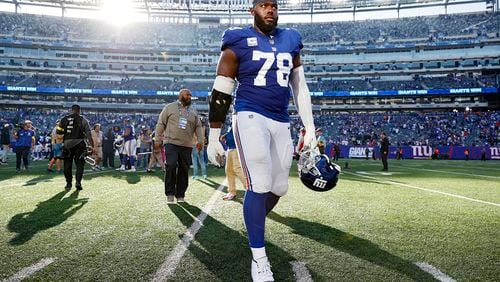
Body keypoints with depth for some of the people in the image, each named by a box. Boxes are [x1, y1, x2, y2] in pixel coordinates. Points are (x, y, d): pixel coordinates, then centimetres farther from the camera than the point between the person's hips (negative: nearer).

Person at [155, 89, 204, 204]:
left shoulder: (193, 111, 15)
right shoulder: (170, 107, 5)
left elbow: (198, 127, 13)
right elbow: (161, 123, 6)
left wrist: (200, 140, 0)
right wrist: (157, 139, 2)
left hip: (186, 146, 3)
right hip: (171, 143, -3)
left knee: (184, 170, 3)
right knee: (171, 166, -15)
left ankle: (180, 195, 15)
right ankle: (170, 194, -2)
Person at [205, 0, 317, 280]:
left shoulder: (291, 42, 14)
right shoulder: (238, 42, -1)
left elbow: (301, 88, 16)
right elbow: (221, 93, -1)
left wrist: (310, 128, 10)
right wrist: (213, 137, -3)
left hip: (282, 123, 5)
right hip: (251, 118, -5)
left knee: (278, 187, 7)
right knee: (260, 185, -12)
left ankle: (254, 224, 37)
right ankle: (259, 259, 3)